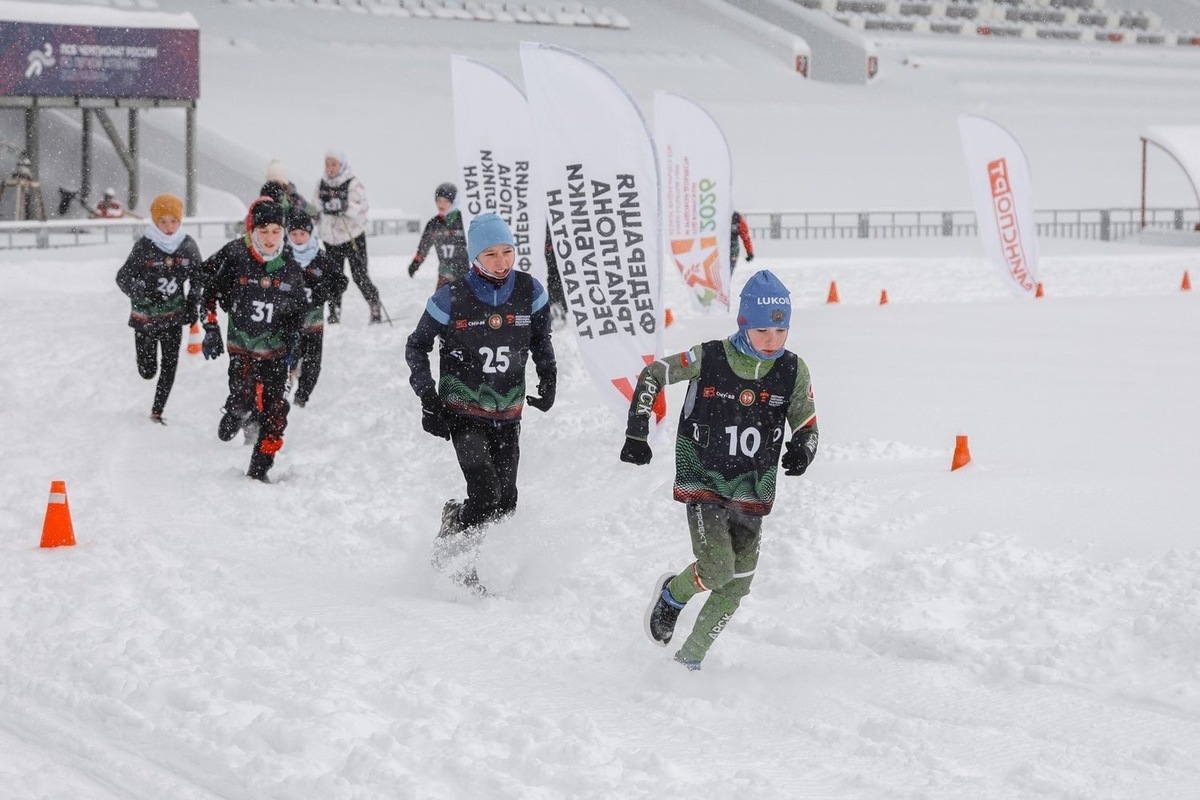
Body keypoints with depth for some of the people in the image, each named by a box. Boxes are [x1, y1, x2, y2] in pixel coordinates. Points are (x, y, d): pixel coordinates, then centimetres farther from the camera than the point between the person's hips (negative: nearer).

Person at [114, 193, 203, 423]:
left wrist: (193, 305, 1)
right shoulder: (144, 246, -15)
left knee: (169, 366, -1)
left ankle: (157, 411, 15)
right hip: (145, 315, -2)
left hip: (174, 315, 2)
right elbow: (123, 277, -12)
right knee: (147, 371, 7)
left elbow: (198, 277, 9)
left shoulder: (188, 245, -6)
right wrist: (142, 292, -30)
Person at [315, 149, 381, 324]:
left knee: (360, 275, -6)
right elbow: (318, 209, 18)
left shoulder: (353, 183, -9)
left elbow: (361, 207, -17)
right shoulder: (322, 185, 7)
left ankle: (375, 310, 6)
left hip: (353, 236, -5)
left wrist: (344, 207, -32)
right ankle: (334, 314, 11)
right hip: (331, 237, 5)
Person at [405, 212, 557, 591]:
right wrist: (427, 393, -9)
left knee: (506, 503, 4)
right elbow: (416, 346, 2)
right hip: (463, 413, -4)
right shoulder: (452, 298, -12)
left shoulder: (530, 291, -4)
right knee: (486, 495, -18)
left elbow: (541, 341, 14)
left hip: (508, 415, 4)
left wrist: (548, 376, -3)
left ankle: (455, 515, 34)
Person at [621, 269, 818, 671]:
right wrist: (636, 433, -6)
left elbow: (807, 427, 4)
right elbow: (652, 375, 0)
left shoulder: (793, 371, -4)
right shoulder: (709, 358, -11)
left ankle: (690, 659, 21)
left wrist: (802, 449, -20)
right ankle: (672, 593, 15)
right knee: (716, 570, -19)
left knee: (736, 586, 3)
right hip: (703, 483, -3)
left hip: (752, 494, 4)